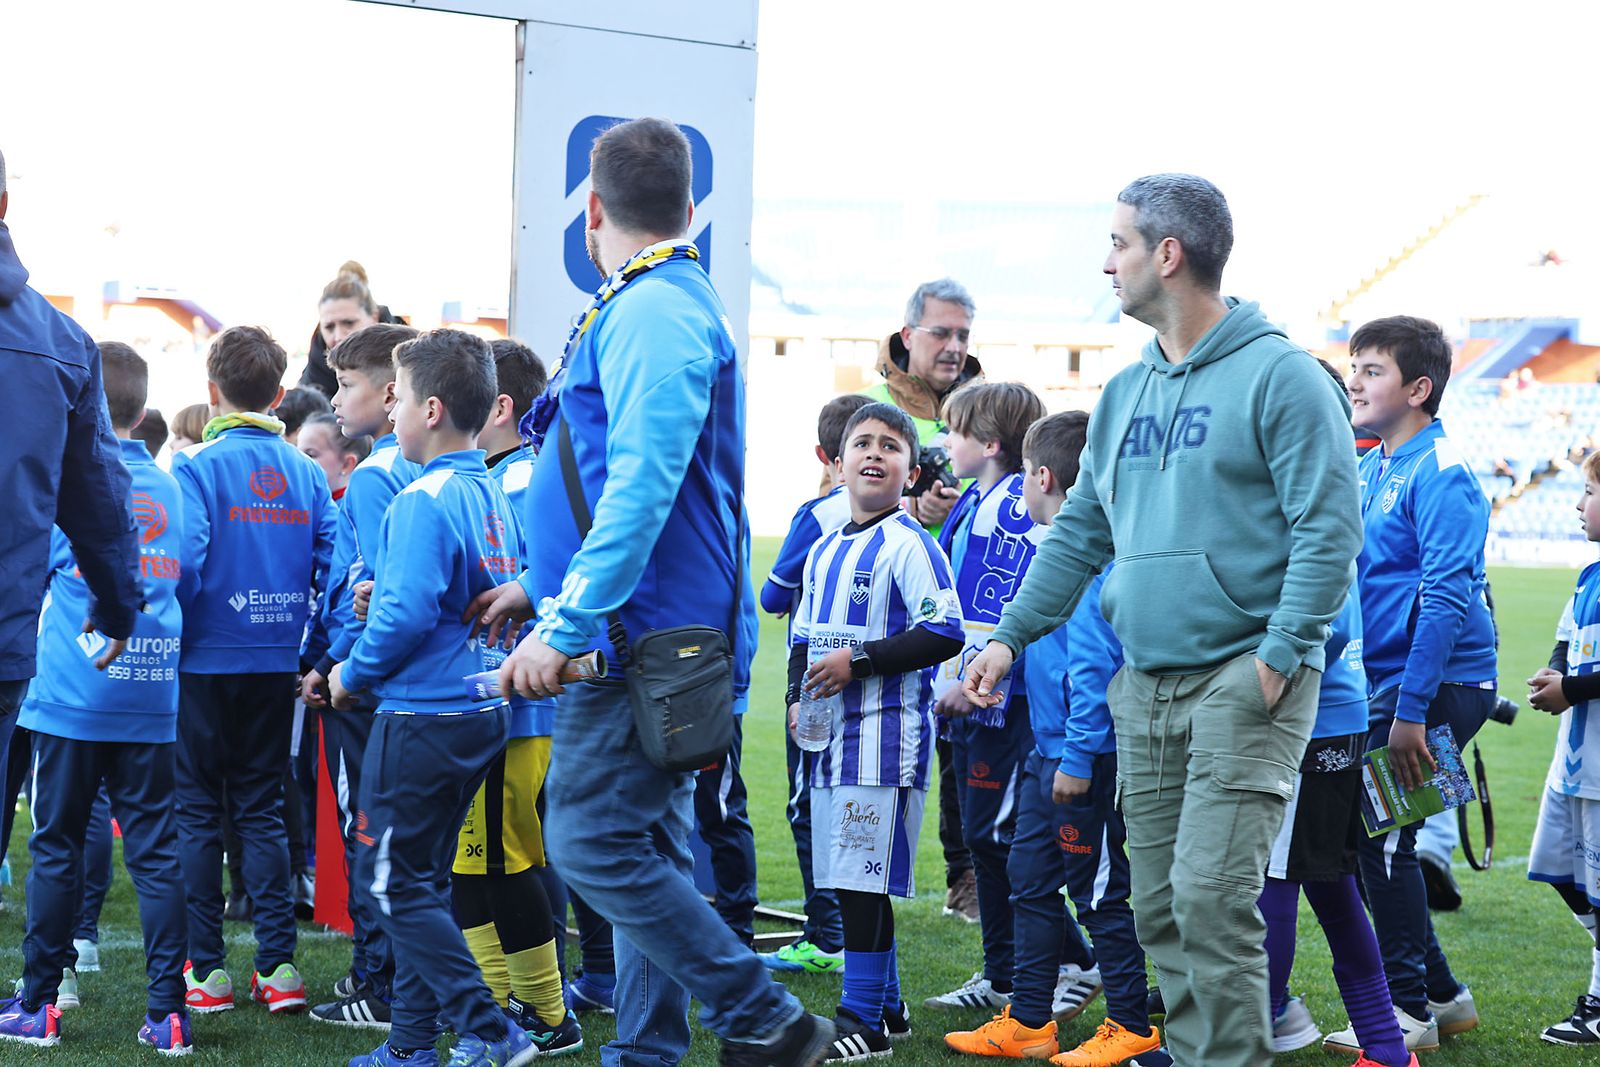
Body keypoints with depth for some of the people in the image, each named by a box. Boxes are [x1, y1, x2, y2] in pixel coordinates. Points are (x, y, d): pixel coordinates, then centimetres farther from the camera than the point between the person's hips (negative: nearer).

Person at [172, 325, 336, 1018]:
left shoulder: (198, 465, -10)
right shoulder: (304, 472, 4)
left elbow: (184, 562, -19)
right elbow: (331, 563, 1)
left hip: (206, 660, -4)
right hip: (277, 664, 4)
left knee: (197, 811, 5)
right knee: (262, 809, 11)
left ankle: (206, 968, 5)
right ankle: (278, 966, 6)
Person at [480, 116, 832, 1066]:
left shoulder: (651, 312, -14)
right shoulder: (659, 304, 19)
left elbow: (642, 489, -23)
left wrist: (565, 626, -23)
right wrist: (541, 586, 30)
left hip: (640, 631, -10)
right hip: (646, 636, 10)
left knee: (595, 843, -10)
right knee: (646, 852, 11)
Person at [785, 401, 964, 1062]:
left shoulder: (908, 545, -9)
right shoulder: (823, 550, 16)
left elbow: (945, 634, -16)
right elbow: (804, 634, 24)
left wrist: (858, 661, -17)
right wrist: (798, 697, 7)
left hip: (884, 729, -8)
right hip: (830, 729, 8)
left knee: (864, 873, -9)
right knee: (845, 877, 12)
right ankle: (885, 1004, 23)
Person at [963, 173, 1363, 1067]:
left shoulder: (1278, 375, -7)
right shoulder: (1127, 392, 16)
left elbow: (1330, 528, -12)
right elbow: (1080, 530, 22)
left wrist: (1278, 656, -17)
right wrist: (1012, 635, 17)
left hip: (1242, 677, -7)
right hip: (1145, 683, 7)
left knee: (1210, 895, -14)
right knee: (1160, 905, 9)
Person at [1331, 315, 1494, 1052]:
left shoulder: (1439, 473, -14)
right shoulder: (1369, 469, 14)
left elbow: (1447, 597, -21)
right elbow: (1345, 577, 20)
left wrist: (1410, 710, -24)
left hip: (1439, 684, -9)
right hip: (1386, 682, 9)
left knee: (1382, 838, -7)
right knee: (1368, 835, 11)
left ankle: (1410, 1010, 4)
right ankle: (1442, 994, 22)